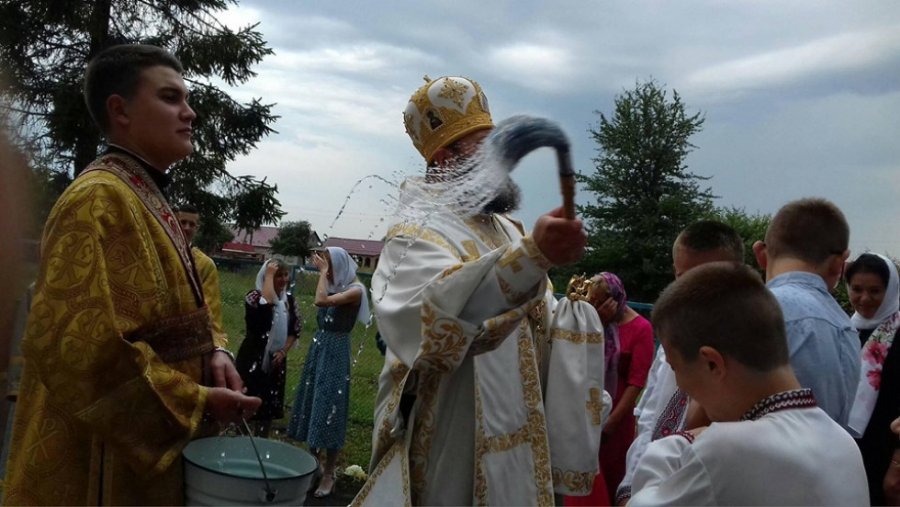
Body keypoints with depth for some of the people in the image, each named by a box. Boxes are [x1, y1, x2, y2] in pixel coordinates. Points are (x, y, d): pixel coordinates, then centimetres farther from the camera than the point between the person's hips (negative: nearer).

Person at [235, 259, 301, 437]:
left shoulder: (289, 300, 5)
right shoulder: (254, 295, -11)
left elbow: (296, 329, 9)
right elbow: (267, 302, -36)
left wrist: (283, 351, -4)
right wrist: (269, 275, -24)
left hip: (276, 360, 6)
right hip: (253, 358, -5)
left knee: (269, 405, 14)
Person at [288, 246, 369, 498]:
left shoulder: (355, 289, -15)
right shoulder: (334, 285, 9)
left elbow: (321, 300, -27)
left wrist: (324, 272, -18)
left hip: (335, 350, -8)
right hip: (319, 346, 8)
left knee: (328, 405, -5)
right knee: (313, 402, 13)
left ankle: (329, 473, 5)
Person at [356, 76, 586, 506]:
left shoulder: (506, 230, 8)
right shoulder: (418, 236, -17)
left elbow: (538, 327, 17)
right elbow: (444, 312, -40)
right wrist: (533, 255, -54)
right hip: (454, 454, -7)